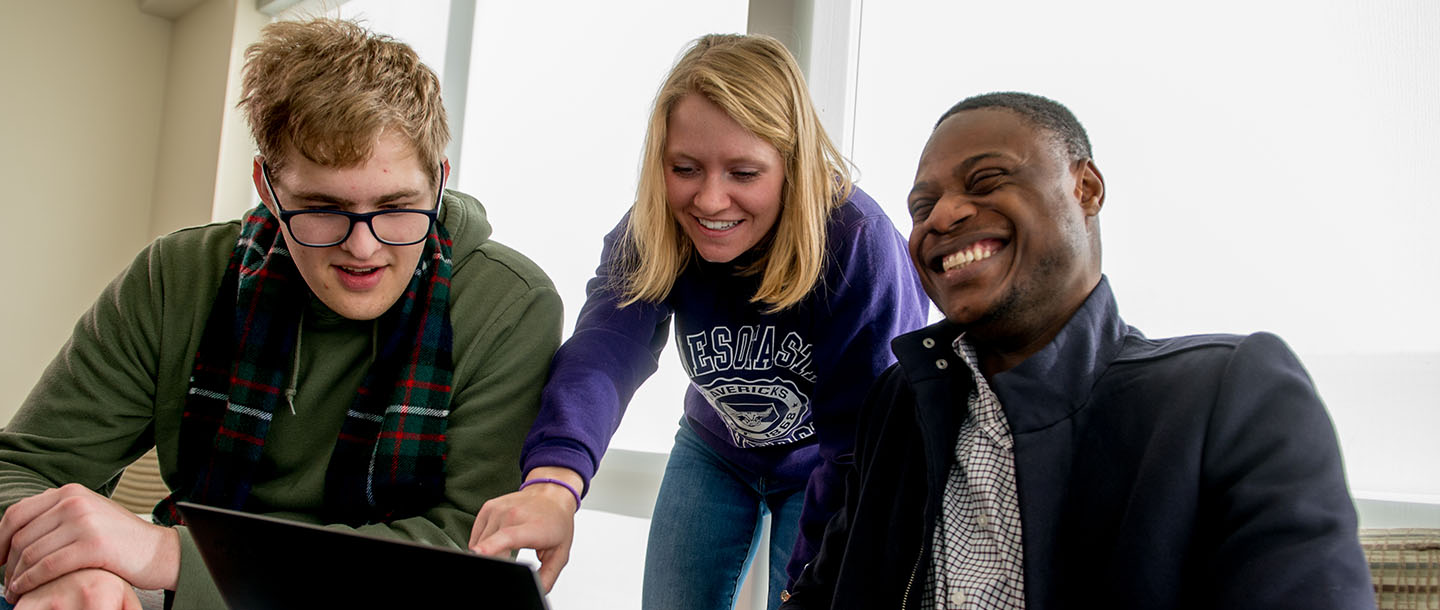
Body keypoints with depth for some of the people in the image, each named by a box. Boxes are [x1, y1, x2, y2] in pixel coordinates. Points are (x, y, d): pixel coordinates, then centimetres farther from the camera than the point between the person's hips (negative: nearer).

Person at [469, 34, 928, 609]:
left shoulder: (860, 244, -32)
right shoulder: (648, 237, -22)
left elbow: (865, 433, -28)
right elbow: (604, 348, -41)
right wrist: (553, 481, -60)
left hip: (819, 468, -3)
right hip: (715, 449, 3)